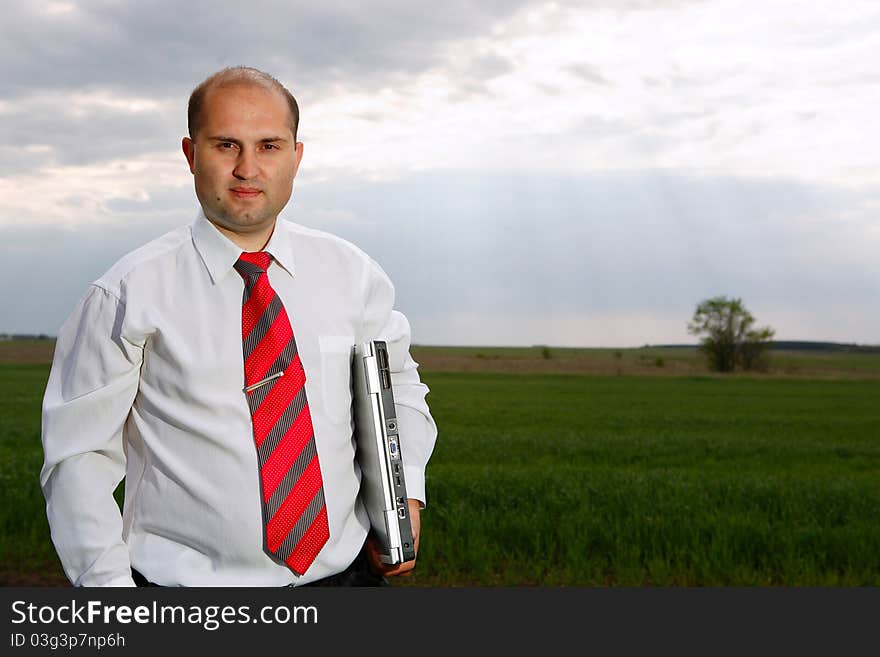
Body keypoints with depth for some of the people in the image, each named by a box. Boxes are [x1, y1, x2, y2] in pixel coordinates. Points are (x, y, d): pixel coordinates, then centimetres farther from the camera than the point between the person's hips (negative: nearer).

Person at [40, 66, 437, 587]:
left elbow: (397, 384, 14)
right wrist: (111, 583, -14)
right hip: (188, 589, -3)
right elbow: (79, 456, -7)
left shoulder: (352, 274, 1)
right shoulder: (130, 294, -9)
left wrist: (408, 491, 0)